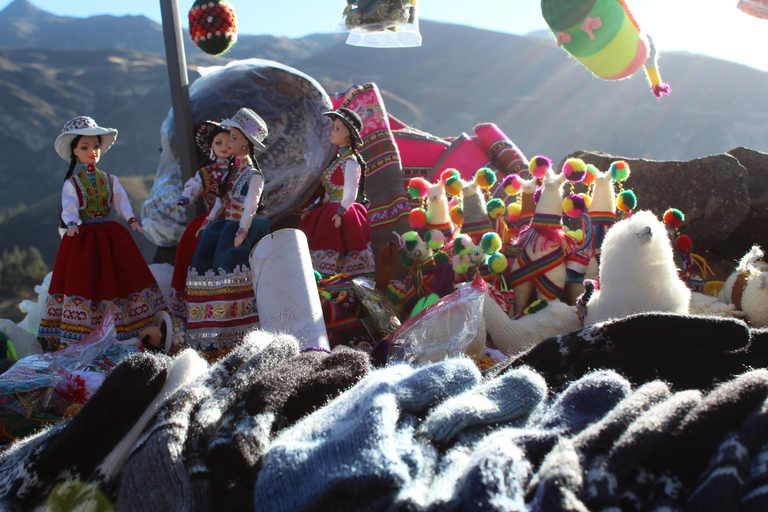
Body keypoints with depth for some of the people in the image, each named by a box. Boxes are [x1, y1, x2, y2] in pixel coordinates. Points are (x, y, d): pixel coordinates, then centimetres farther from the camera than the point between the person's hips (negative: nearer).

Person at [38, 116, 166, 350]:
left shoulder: (109, 180, 10)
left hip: (111, 236, 4)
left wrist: (131, 220, -18)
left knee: (122, 277, 2)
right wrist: (71, 224, -34)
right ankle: (75, 339, 1)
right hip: (82, 237, -3)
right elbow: (69, 208, -13)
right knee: (81, 281, -4)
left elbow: (121, 200, 1)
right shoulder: (71, 183, -1)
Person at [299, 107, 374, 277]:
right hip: (330, 211, 8)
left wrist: (340, 213, -24)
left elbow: (350, 195, -14)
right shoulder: (338, 160, 17)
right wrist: (312, 208, 18)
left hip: (343, 215, -8)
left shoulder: (351, 162, -8)